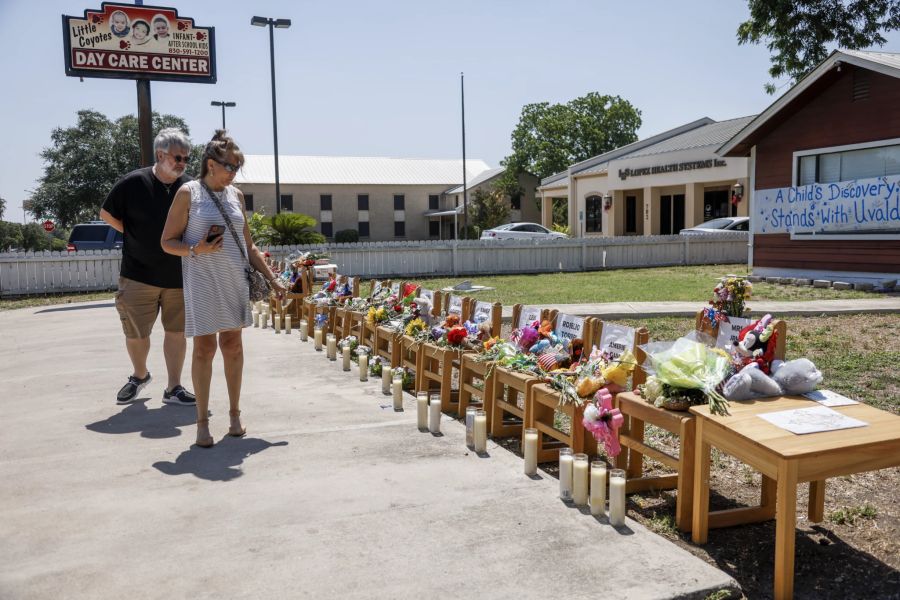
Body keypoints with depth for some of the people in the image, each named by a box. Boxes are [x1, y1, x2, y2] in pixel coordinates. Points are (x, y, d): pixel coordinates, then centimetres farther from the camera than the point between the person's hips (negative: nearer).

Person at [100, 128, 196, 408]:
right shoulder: (133, 183, -8)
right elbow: (107, 214, 5)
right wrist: (136, 237, 0)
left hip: (179, 276, 2)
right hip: (139, 275, -1)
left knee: (177, 331, 6)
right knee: (136, 333, 7)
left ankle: (174, 388, 17)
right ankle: (139, 375, 34)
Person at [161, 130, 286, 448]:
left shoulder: (236, 195, 12)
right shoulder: (188, 193, -2)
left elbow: (248, 246, 16)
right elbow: (168, 242, -1)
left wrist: (271, 278, 12)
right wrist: (196, 249, -20)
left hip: (235, 282, 4)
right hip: (203, 283, -4)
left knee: (233, 344, 8)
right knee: (204, 348, -3)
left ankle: (235, 413, 19)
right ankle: (202, 421, 7)